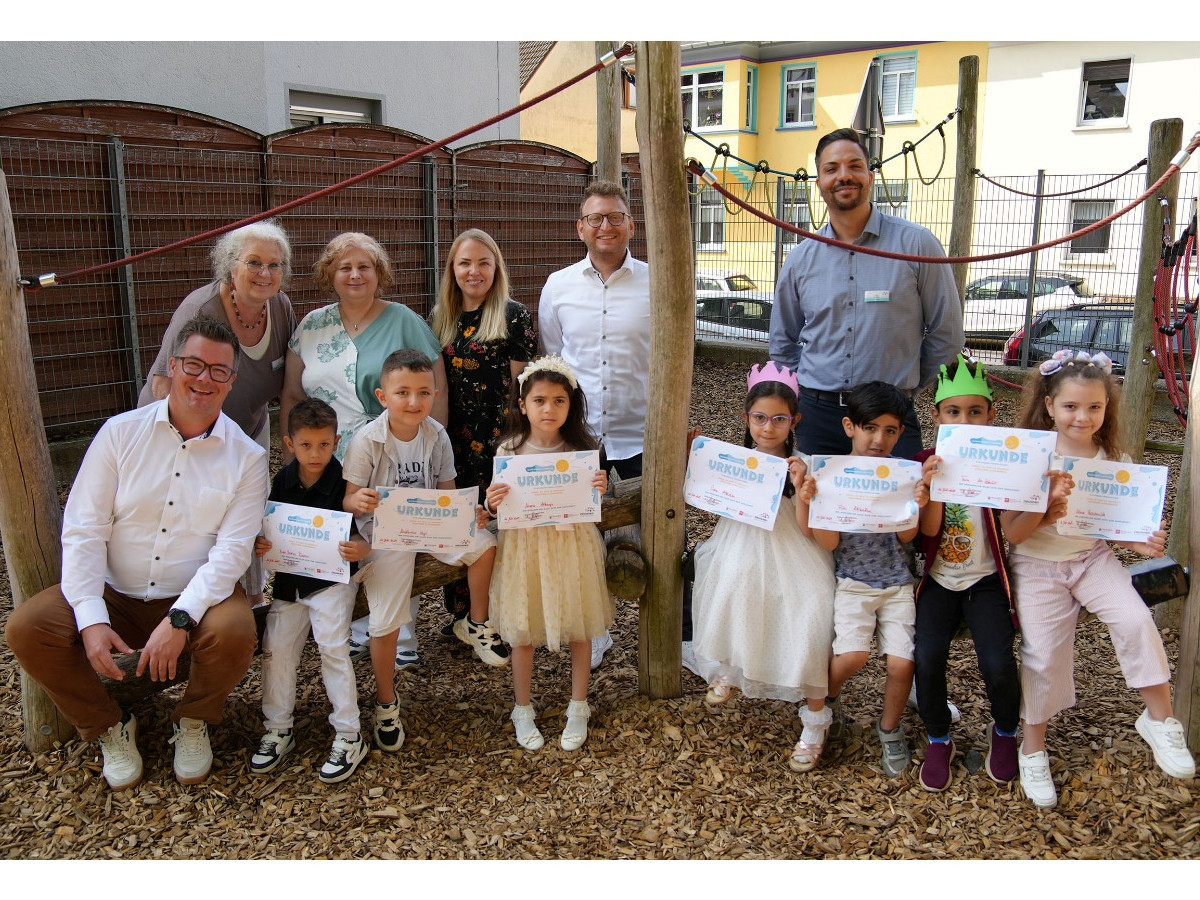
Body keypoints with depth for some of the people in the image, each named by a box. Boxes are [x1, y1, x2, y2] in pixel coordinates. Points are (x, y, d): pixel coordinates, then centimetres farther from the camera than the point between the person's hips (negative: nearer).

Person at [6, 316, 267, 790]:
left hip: (195, 597, -2)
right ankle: (109, 726, 7)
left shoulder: (246, 457, -6)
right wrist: (92, 620, -17)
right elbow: (82, 530, -6)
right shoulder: (121, 433, -3)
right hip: (112, 595, 2)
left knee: (235, 630, -31)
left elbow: (232, 550, -12)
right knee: (26, 626, -19)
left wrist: (178, 620, -25)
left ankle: (193, 721, 4)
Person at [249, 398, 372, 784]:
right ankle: (278, 729, 24)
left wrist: (360, 549, -36)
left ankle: (349, 737, 2)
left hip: (332, 580, -5)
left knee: (333, 647, -10)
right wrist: (259, 543, -10)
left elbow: (365, 537, -14)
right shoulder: (283, 481, 1)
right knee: (276, 648, 6)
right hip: (288, 580, 5)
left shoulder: (344, 483, -14)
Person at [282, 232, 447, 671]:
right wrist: (292, 457, 8)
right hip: (327, 465, 4)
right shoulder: (312, 326, 10)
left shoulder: (404, 322, -1)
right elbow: (291, 396, 14)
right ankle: (358, 632, 22)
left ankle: (401, 641, 12)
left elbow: (436, 393, -1)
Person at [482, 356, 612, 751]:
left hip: (572, 546, 0)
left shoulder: (582, 449, -7)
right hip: (525, 547, 0)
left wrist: (599, 491, -21)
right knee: (523, 632, 11)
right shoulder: (508, 451, -8)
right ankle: (523, 709, 33)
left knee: (579, 629, 11)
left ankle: (578, 708, 33)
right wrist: (491, 504, -24)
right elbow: (496, 508, -1)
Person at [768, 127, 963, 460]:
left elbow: (946, 334, 2)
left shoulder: (916, 244, -4)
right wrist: (810, 392, 10)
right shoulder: (801, 258, 5)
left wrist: (907, 387, 6)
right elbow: (783, 344, 18)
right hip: (817, 415, 3)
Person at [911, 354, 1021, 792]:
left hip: (985, 581, 0)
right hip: (939, 580, 1)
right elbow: (928, 531, -11)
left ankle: (1004, 732, 16)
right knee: (927, 657, -21)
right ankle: (938, 740, 8)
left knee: (998, 663, -19)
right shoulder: (925, 463, -2)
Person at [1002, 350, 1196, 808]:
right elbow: (1012, 533, -15)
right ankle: (1033, 747, 18)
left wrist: (1140, 541, -14)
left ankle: (1160, 718, 0)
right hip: (1037, 567, -2)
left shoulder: (1114, 461, -4)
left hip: (1093, 558, 2)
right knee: (1044, 655, -3)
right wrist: (1046, 508, -32)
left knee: (1136, 620, -22)